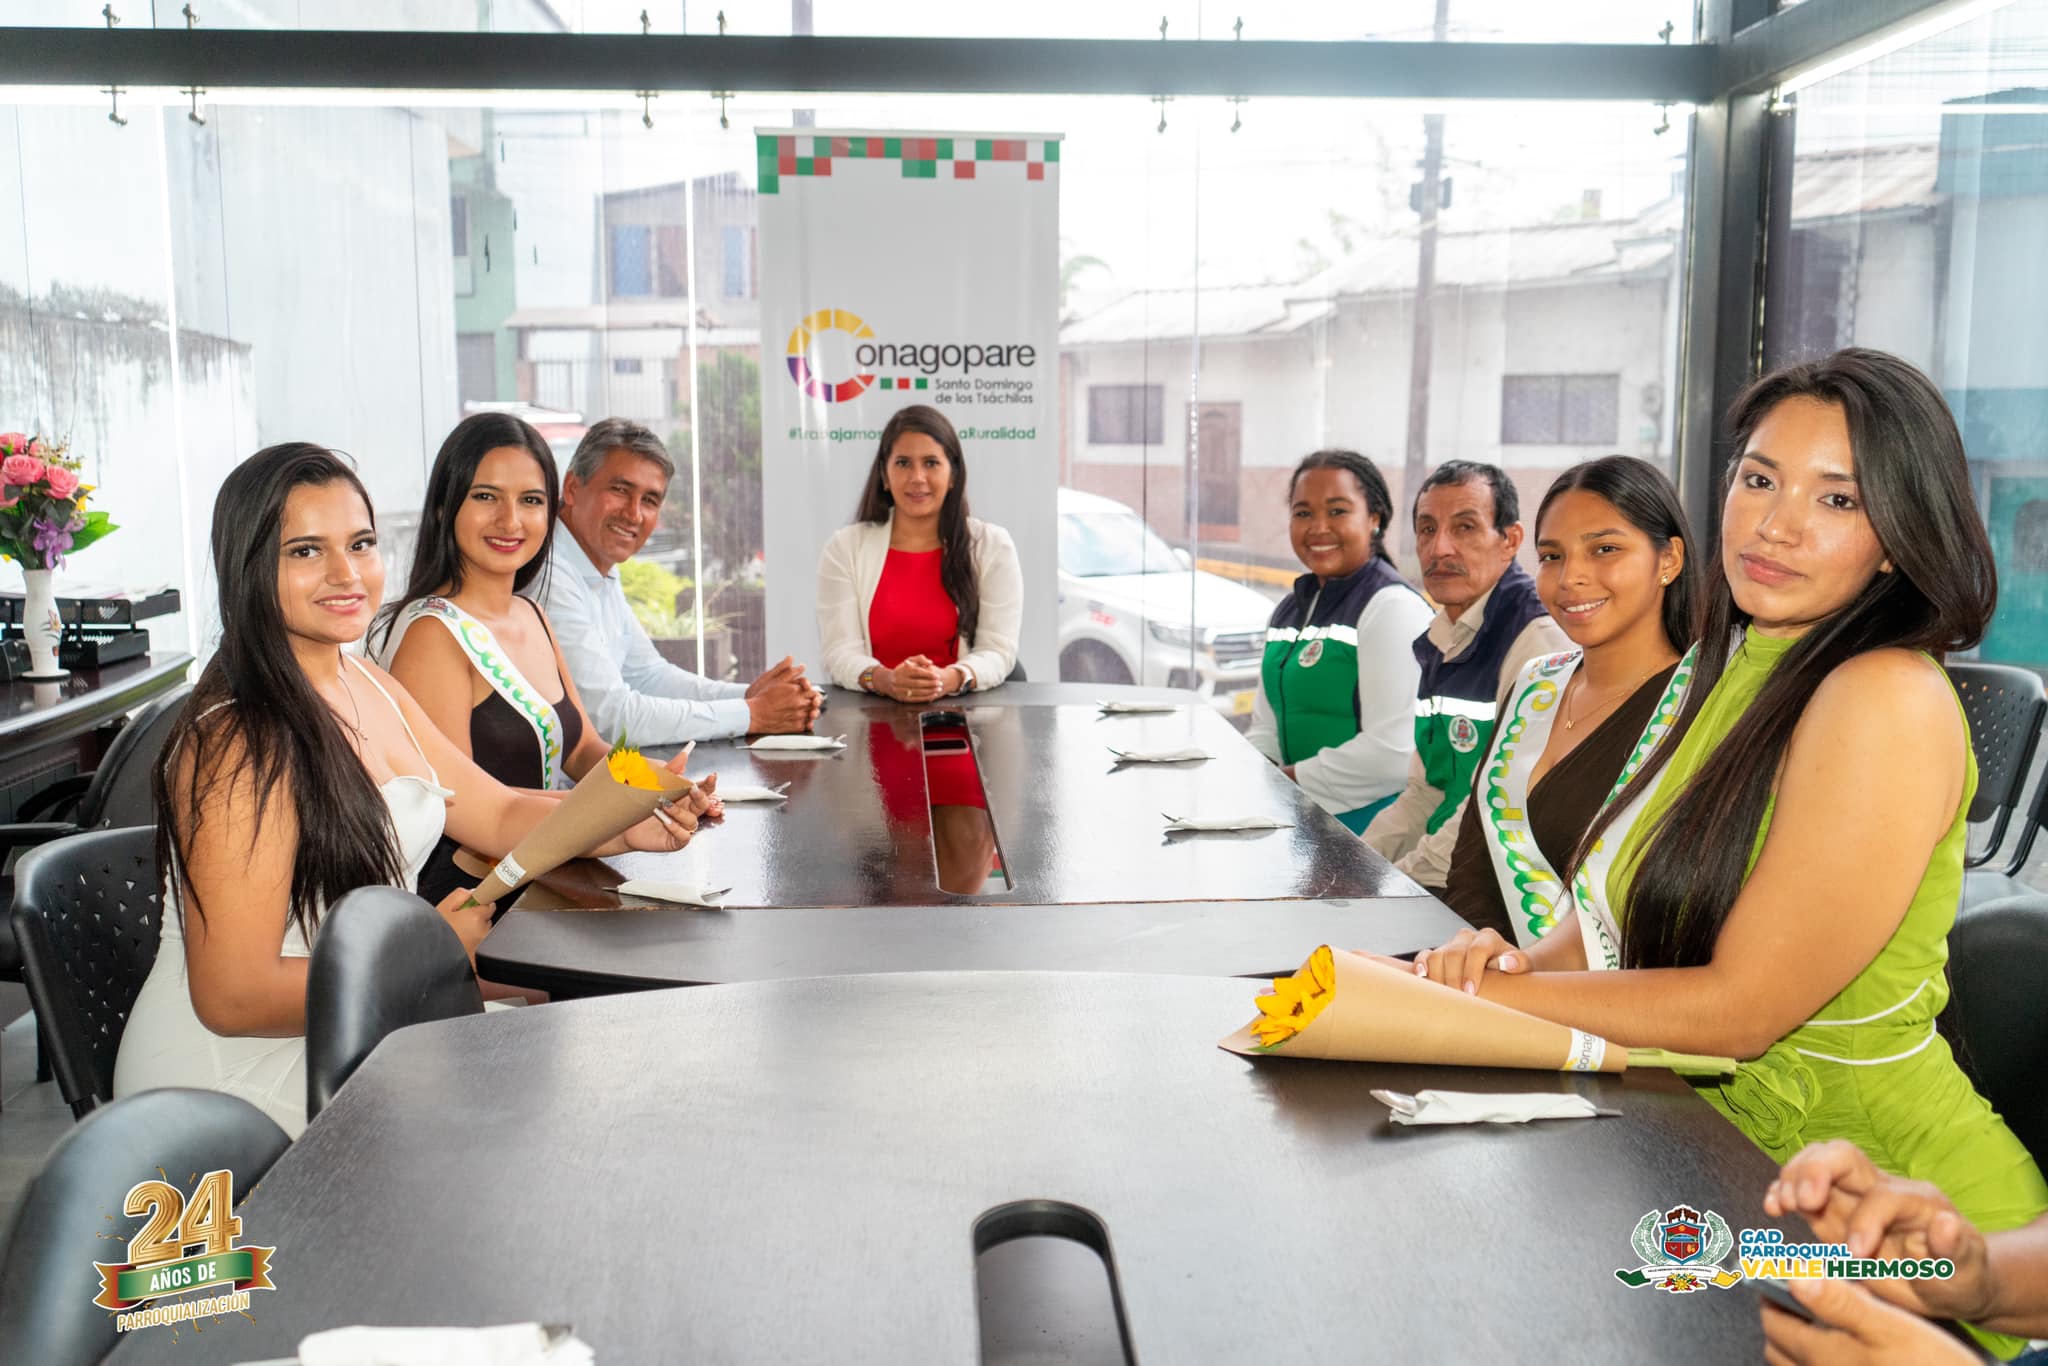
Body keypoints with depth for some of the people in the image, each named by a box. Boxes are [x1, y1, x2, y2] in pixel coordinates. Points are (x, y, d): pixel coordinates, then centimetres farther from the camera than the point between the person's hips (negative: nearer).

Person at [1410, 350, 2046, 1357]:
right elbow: (1641, 901, 11)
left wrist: (1491, 994, -15)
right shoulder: (1741, 669, 7)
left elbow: (1740, 1006, -22)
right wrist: (1525, 960, -9)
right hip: (1712, 1145, 7)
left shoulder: (1890, 699, -20)